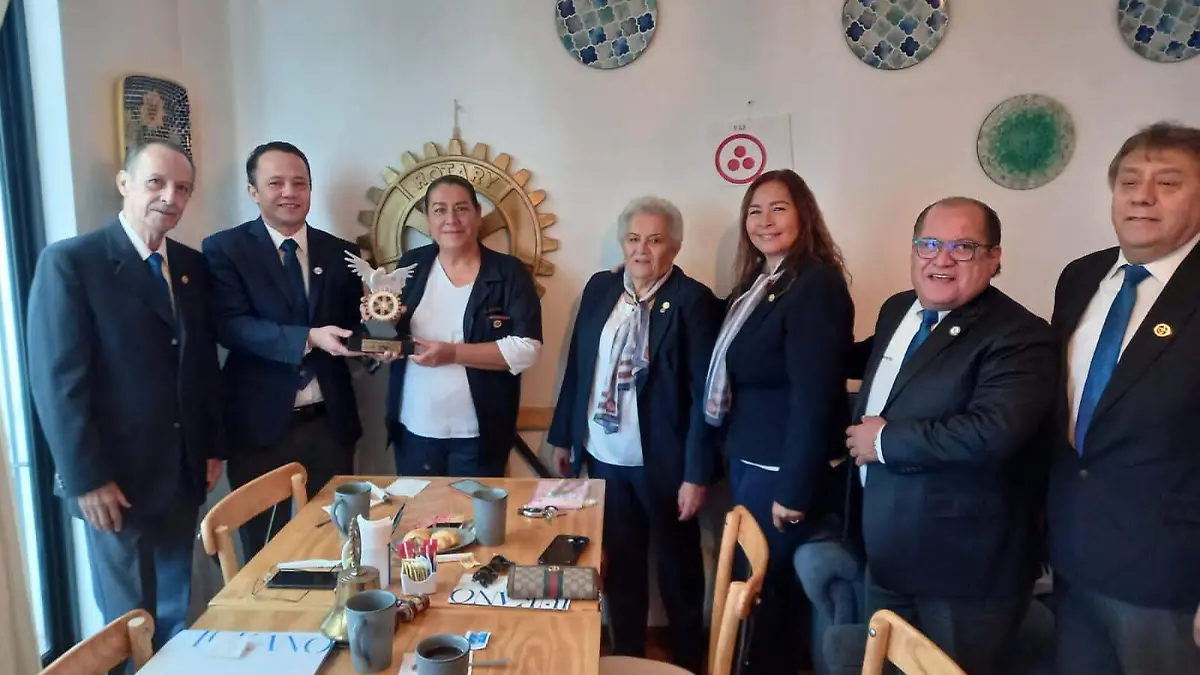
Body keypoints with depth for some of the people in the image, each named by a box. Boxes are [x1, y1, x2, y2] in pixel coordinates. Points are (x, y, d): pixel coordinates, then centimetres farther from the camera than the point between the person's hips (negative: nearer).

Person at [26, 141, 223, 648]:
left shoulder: (192, 266, 8)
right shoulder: (69, 262, -10)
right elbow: (56, 380, -14)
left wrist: (212, 447, 10)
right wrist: (87, 477, -16)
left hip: (185, 470, 5)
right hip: (117, 474, -5)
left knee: (175, 612, 17)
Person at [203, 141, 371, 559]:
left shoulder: (342, 253, 8)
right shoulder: (224, 249, -2)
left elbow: (353, 324, 9)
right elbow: (231, 326, -14)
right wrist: (309, 338, -27)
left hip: (330, 421, 3)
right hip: (261, 423, -2)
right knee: (265, 549, 12)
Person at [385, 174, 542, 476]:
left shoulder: (510, 273, -7)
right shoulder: (411, 265, 4)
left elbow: (526, 349, -15)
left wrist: (453, 353, -20)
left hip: (479, 435, -3)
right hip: (414, 429, 3)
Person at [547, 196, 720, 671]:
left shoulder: (694, 300, -11)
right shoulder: (599, 288, 4)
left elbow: (704, 393, -13)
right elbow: (577, 366, 9)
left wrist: (697, 473, -15)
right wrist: (563, 436, 11)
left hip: (662, 462, -4)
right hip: (604, 456, 4)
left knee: (678, 569, 14)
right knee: (618, 566, 17)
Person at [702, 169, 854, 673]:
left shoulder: (816, 283, -18)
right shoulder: (756, 284, 10)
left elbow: (814, 395, -22)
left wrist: (794, 489, -20)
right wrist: (733, 457, 11)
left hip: (783, 469, -8)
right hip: (748, 460, 8)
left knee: (772, 587, 7)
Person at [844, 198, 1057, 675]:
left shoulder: (1019, 336, -19)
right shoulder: (896, 311, 7)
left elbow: (996, 431, -34)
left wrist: (885, 441, -24)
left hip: (964, 566, -8)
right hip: (887, 554, 8)